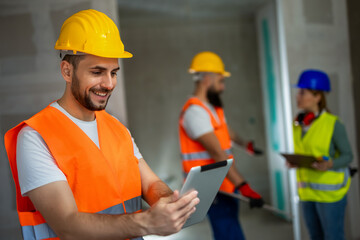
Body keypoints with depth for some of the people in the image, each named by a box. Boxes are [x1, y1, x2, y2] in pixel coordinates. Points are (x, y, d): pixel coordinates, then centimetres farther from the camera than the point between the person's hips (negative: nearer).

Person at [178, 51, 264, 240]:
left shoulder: (212, 108, 16)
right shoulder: (195, 111, -18)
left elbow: (227, 133, 37)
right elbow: (217, 153, -27)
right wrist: (244, 186, -32)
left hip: (225, 186, 10)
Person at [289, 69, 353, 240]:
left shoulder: (333, 124, -11)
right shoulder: (298, 123, 7)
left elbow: (347, 156, -8)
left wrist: (329, 164, -26)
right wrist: (294, 162, -4)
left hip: (330, 191, -6)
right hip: (307, 190, 6)